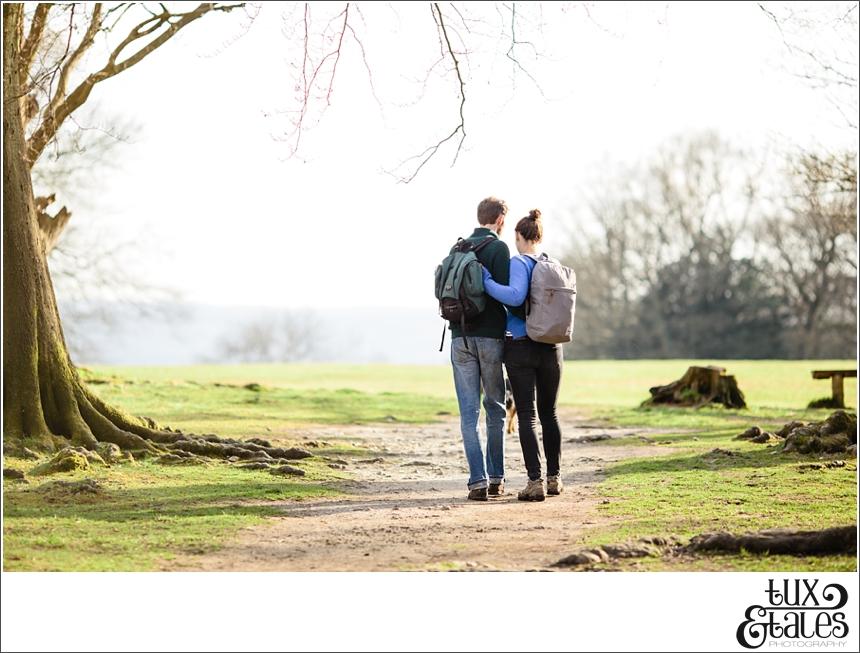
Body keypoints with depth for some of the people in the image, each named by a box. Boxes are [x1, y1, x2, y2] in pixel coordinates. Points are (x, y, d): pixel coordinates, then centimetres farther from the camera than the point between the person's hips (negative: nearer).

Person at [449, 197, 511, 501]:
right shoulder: (498, 248, -6)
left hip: (460, 337, 3)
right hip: (491, 336, -3)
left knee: (469, 411, 1)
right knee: (495, 408, 11)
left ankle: (478, 480, -7)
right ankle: (496, 478, 12)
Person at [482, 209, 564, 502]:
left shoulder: (519, 263, -10)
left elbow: (515, 295, -28)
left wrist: (487, 281, -20)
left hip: (521, 348, -5)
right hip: (551, 347, 5)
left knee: (527, 416, -3)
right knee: (549, 413, 16)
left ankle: (535, 481, -11)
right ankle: (554, 478, 21)